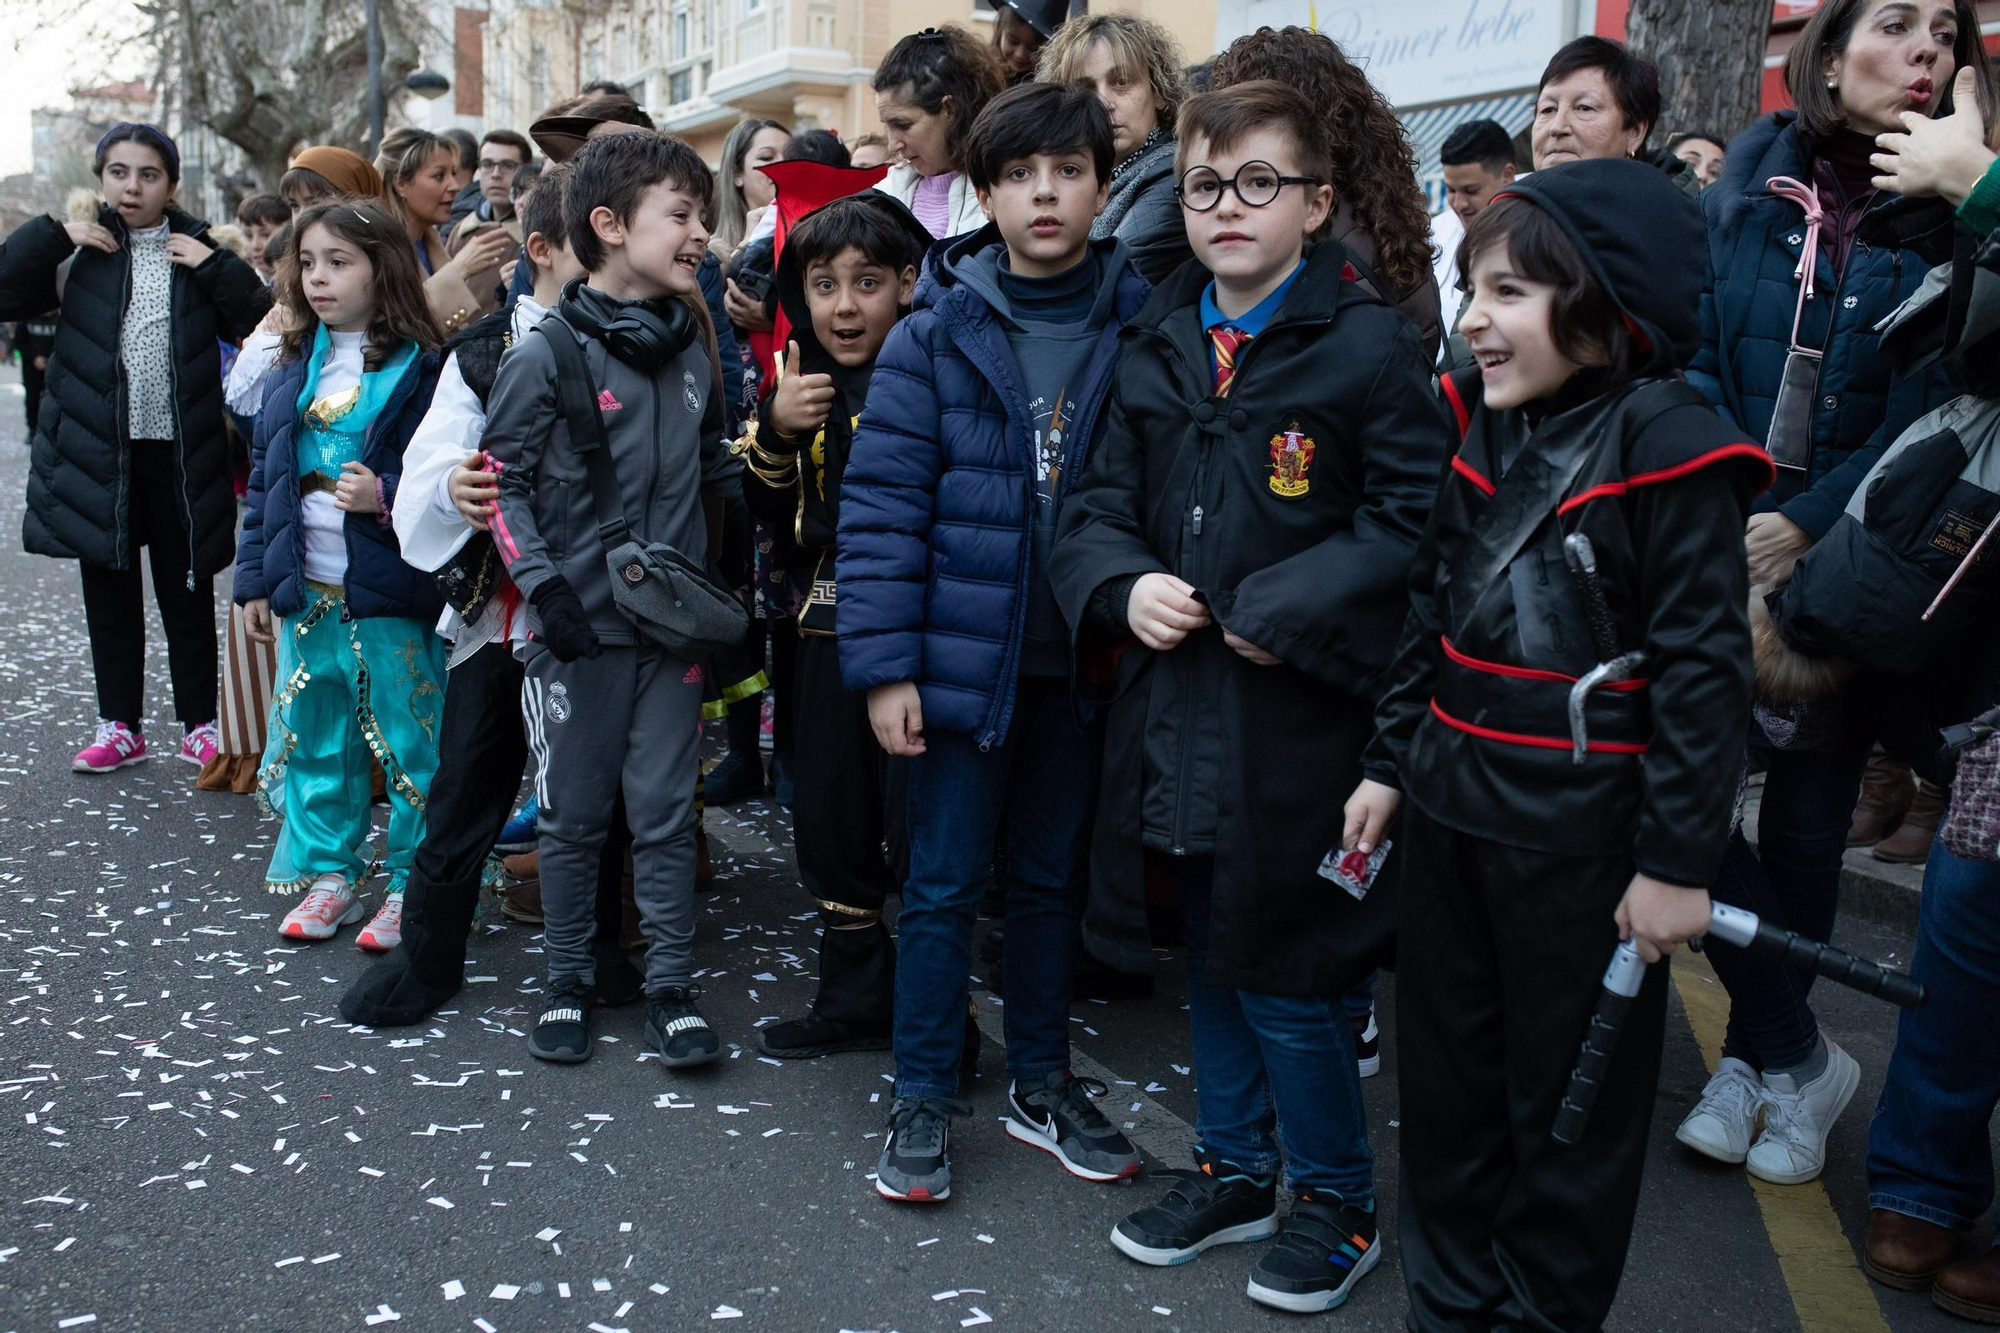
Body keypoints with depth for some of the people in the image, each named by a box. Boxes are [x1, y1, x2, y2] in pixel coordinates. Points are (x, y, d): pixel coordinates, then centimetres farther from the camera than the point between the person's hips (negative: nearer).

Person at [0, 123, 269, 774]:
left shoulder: (198, 249, 3)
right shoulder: (79, 252, 5)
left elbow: (257, 322, -5)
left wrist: (214, 267, -15)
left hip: (180, 452, -1)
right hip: (98, 451, 2)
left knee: (188, 592, 7)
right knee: (109, 590, 10)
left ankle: (199, 725, 18)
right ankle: (119, 726, 21)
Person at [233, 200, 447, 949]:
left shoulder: (421, 369, -8)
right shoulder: (295, 367, 11)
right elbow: (263, 475, 14)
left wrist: (388, 496, -25)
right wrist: (256, 576, 12)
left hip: (392, 589, -6)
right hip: (306, 591, 7)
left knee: (408, 738, 1)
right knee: (314, 737, 14)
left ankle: (415, 885, 14)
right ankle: (328, 874, 28)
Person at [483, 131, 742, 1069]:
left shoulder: (694, 350, 7)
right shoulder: (547, 353, -7)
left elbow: (721, 468, 18)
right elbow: (502, 479, -4)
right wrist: (541, 582, -13)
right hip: (576, 630, -3)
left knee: (666, 813, 7)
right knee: (572, 815, 9)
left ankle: (670, 984, 19)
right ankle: (568, 980, 25)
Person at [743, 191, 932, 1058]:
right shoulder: (802, 381, 10)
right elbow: (770, 514, 11)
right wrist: (775, 431, -4)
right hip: (830, 630, 6)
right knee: (829, 816, 13)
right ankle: (856, 999, 30)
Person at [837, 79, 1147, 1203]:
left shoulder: (1142, 327, 0)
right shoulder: (936, 333, -4)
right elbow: (883, 504, -6)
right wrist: (886, 664, -11)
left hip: (1081, 659, 2)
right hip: (964, 656, -2)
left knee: (1054, 877, 16)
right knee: (946, 885, 6)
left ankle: (1042, 1082, 33)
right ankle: (925, 1099, 23)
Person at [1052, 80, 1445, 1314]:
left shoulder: (1369, 345, -9)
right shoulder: (1159, 348, 10)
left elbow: (1415, 518, -15)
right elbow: (1103, 504, 14)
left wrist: (1284, 610, -19)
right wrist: (1125, 585, -6)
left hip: (1296, 717, -6)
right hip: (1175, 714, 6)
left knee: (1286, 982, 3)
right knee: (1209, 960, 19)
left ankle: (1337, 1199, 27)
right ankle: (1235, 1168, 38)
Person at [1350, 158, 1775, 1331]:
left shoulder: (1669, 450, -14)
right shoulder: (1480, 428, 6)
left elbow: (1704, 668, -15)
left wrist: (1679, 859, -14)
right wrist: (1390, 763, 11)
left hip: (1582, 832, -7)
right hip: (1452, 805, 7)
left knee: (1572, 1099, 10)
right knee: (1447, 1075, 18)